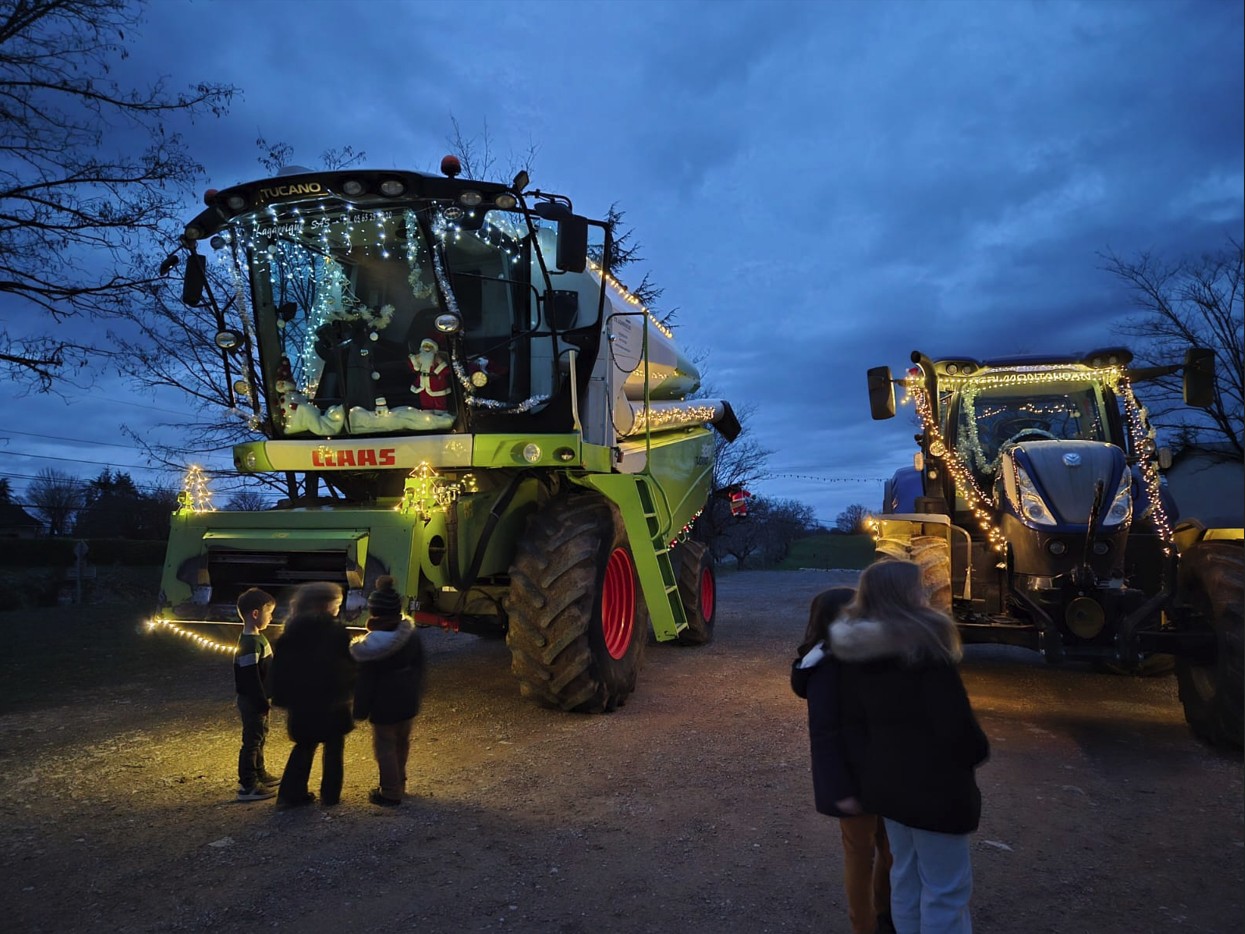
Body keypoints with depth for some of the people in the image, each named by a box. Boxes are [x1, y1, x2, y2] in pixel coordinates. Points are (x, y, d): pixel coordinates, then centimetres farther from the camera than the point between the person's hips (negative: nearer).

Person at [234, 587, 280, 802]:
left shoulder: (257, 638, 8)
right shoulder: (249, 644, -24)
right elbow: (250, 679, -25)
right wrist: (262, 703, -21)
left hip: (257, 701, 10)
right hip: (252, 702, -10)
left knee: (260, 737, 21)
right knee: (252, 740, -2)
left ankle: (259, 774, 35)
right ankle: (247, 787, 7)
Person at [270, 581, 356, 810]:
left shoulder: (292, 631, 0)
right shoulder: (336, 632, -14)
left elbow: (280, 666, 3)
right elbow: (349, 666, -10)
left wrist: (283, 697, 9)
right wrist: (347, 692, 5)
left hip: (301, 702, 4)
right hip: (331, 703, -4)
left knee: (304, 746, 19)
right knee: (333, 748, 11)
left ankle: (291, 793, 17)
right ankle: (330, 795, 15)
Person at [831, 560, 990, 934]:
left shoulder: (855, 649, 1)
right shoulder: (923, 642, -21)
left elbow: (852, 724, 4)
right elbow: (954, 720, -19)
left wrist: (863, 779, 9)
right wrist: (978, 751, 1)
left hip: (886, 781, 7)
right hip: (934, 785, -7)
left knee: (905, 878, 21)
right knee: (945, 889, 8)